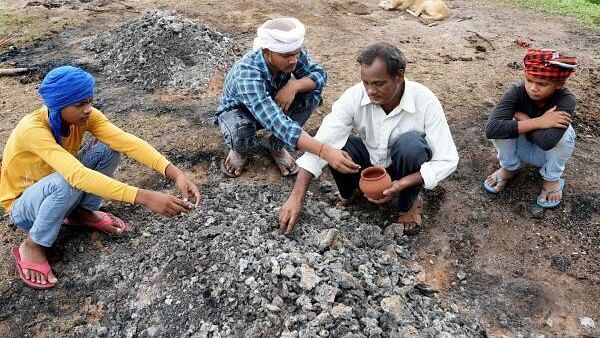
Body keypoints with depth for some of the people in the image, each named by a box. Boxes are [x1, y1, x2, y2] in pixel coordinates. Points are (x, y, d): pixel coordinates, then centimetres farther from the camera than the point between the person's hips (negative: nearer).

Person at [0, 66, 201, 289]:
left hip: (58, 194, 5)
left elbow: (127, 141, -30)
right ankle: (32, 246, -11)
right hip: (23, 206, -5)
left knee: (108, 148, -18)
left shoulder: (84, 115, -18)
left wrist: (175, 174, -45)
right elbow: (77, 175, -49)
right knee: (68, 182, -39)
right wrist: (145, 198, -56)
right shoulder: (32, 129, -35)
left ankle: (83, 213, 3)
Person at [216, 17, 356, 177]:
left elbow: (320, 74, -14)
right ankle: (240, 150, 2)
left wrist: (294, 85, -37)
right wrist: (325, 151, -58)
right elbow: (276, 122, -51)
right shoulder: (247, 73, -42)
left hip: (273, 103, 5)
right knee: (241, 133, -39)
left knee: (312, 92, -22)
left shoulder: (293, 53, -27)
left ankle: (277, 147, -1)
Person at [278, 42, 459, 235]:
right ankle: (347, 193, 5)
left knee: (410, 143, -35)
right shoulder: (354, 96, -24)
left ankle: (408, 203, -6)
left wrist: (402, 184, -35)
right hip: (369, 161, 2)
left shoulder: (425, 101, -26)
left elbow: (447, 160, -22)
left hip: (405, 169, -1)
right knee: (333, 143, -28)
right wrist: (297, 196, -38)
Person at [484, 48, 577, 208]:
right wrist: (538, 122, -41)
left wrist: (521, 116, -31)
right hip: (523, 147, 1)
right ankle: (509, 168, 1)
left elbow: (547, 141, -45)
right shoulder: (517, 91, -26)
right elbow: (491, 128, -41)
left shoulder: (566, 100, -29)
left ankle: (552, 178, -5)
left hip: (550, 154, -1)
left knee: (564, 131, -32)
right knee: (502, 124, -27)